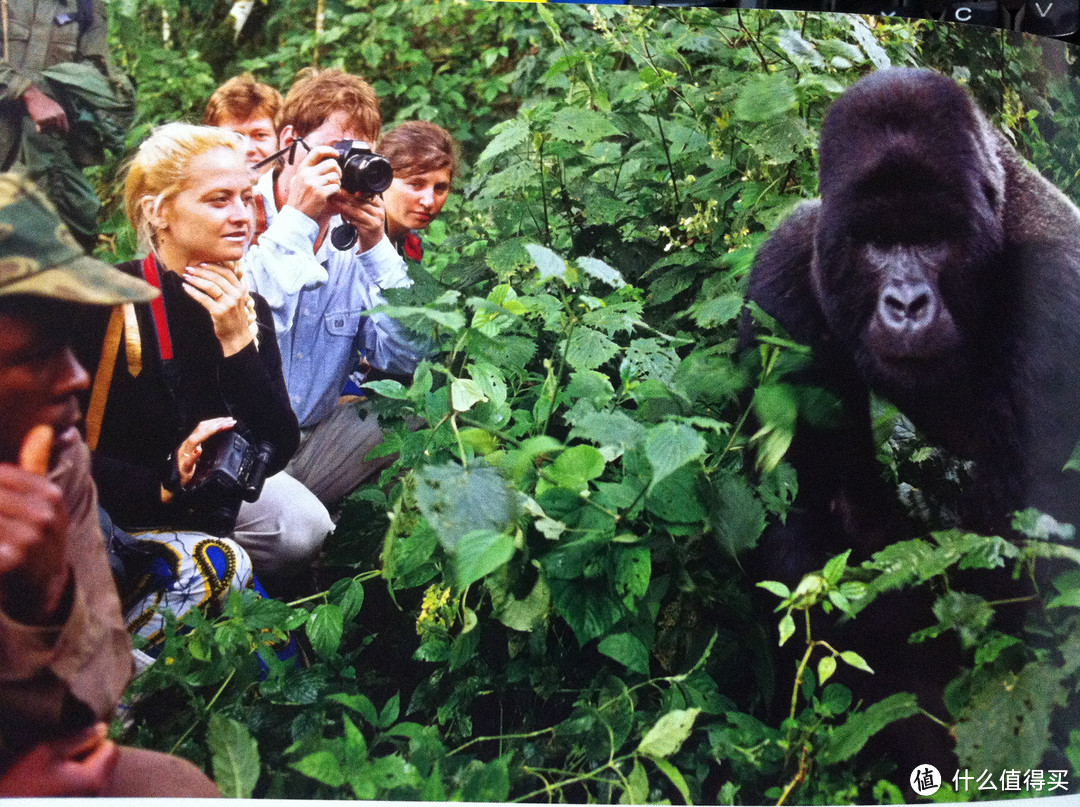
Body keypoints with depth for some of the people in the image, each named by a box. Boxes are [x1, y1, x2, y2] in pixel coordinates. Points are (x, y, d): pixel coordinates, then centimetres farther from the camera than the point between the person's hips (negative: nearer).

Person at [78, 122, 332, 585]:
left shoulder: (247, 308, -7)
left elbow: (277, 453, -15)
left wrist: (237, 343, -25)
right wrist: (164, 483, -34)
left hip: (210, 487, 5)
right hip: (108, 509, -5)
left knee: (304, 528, -17)